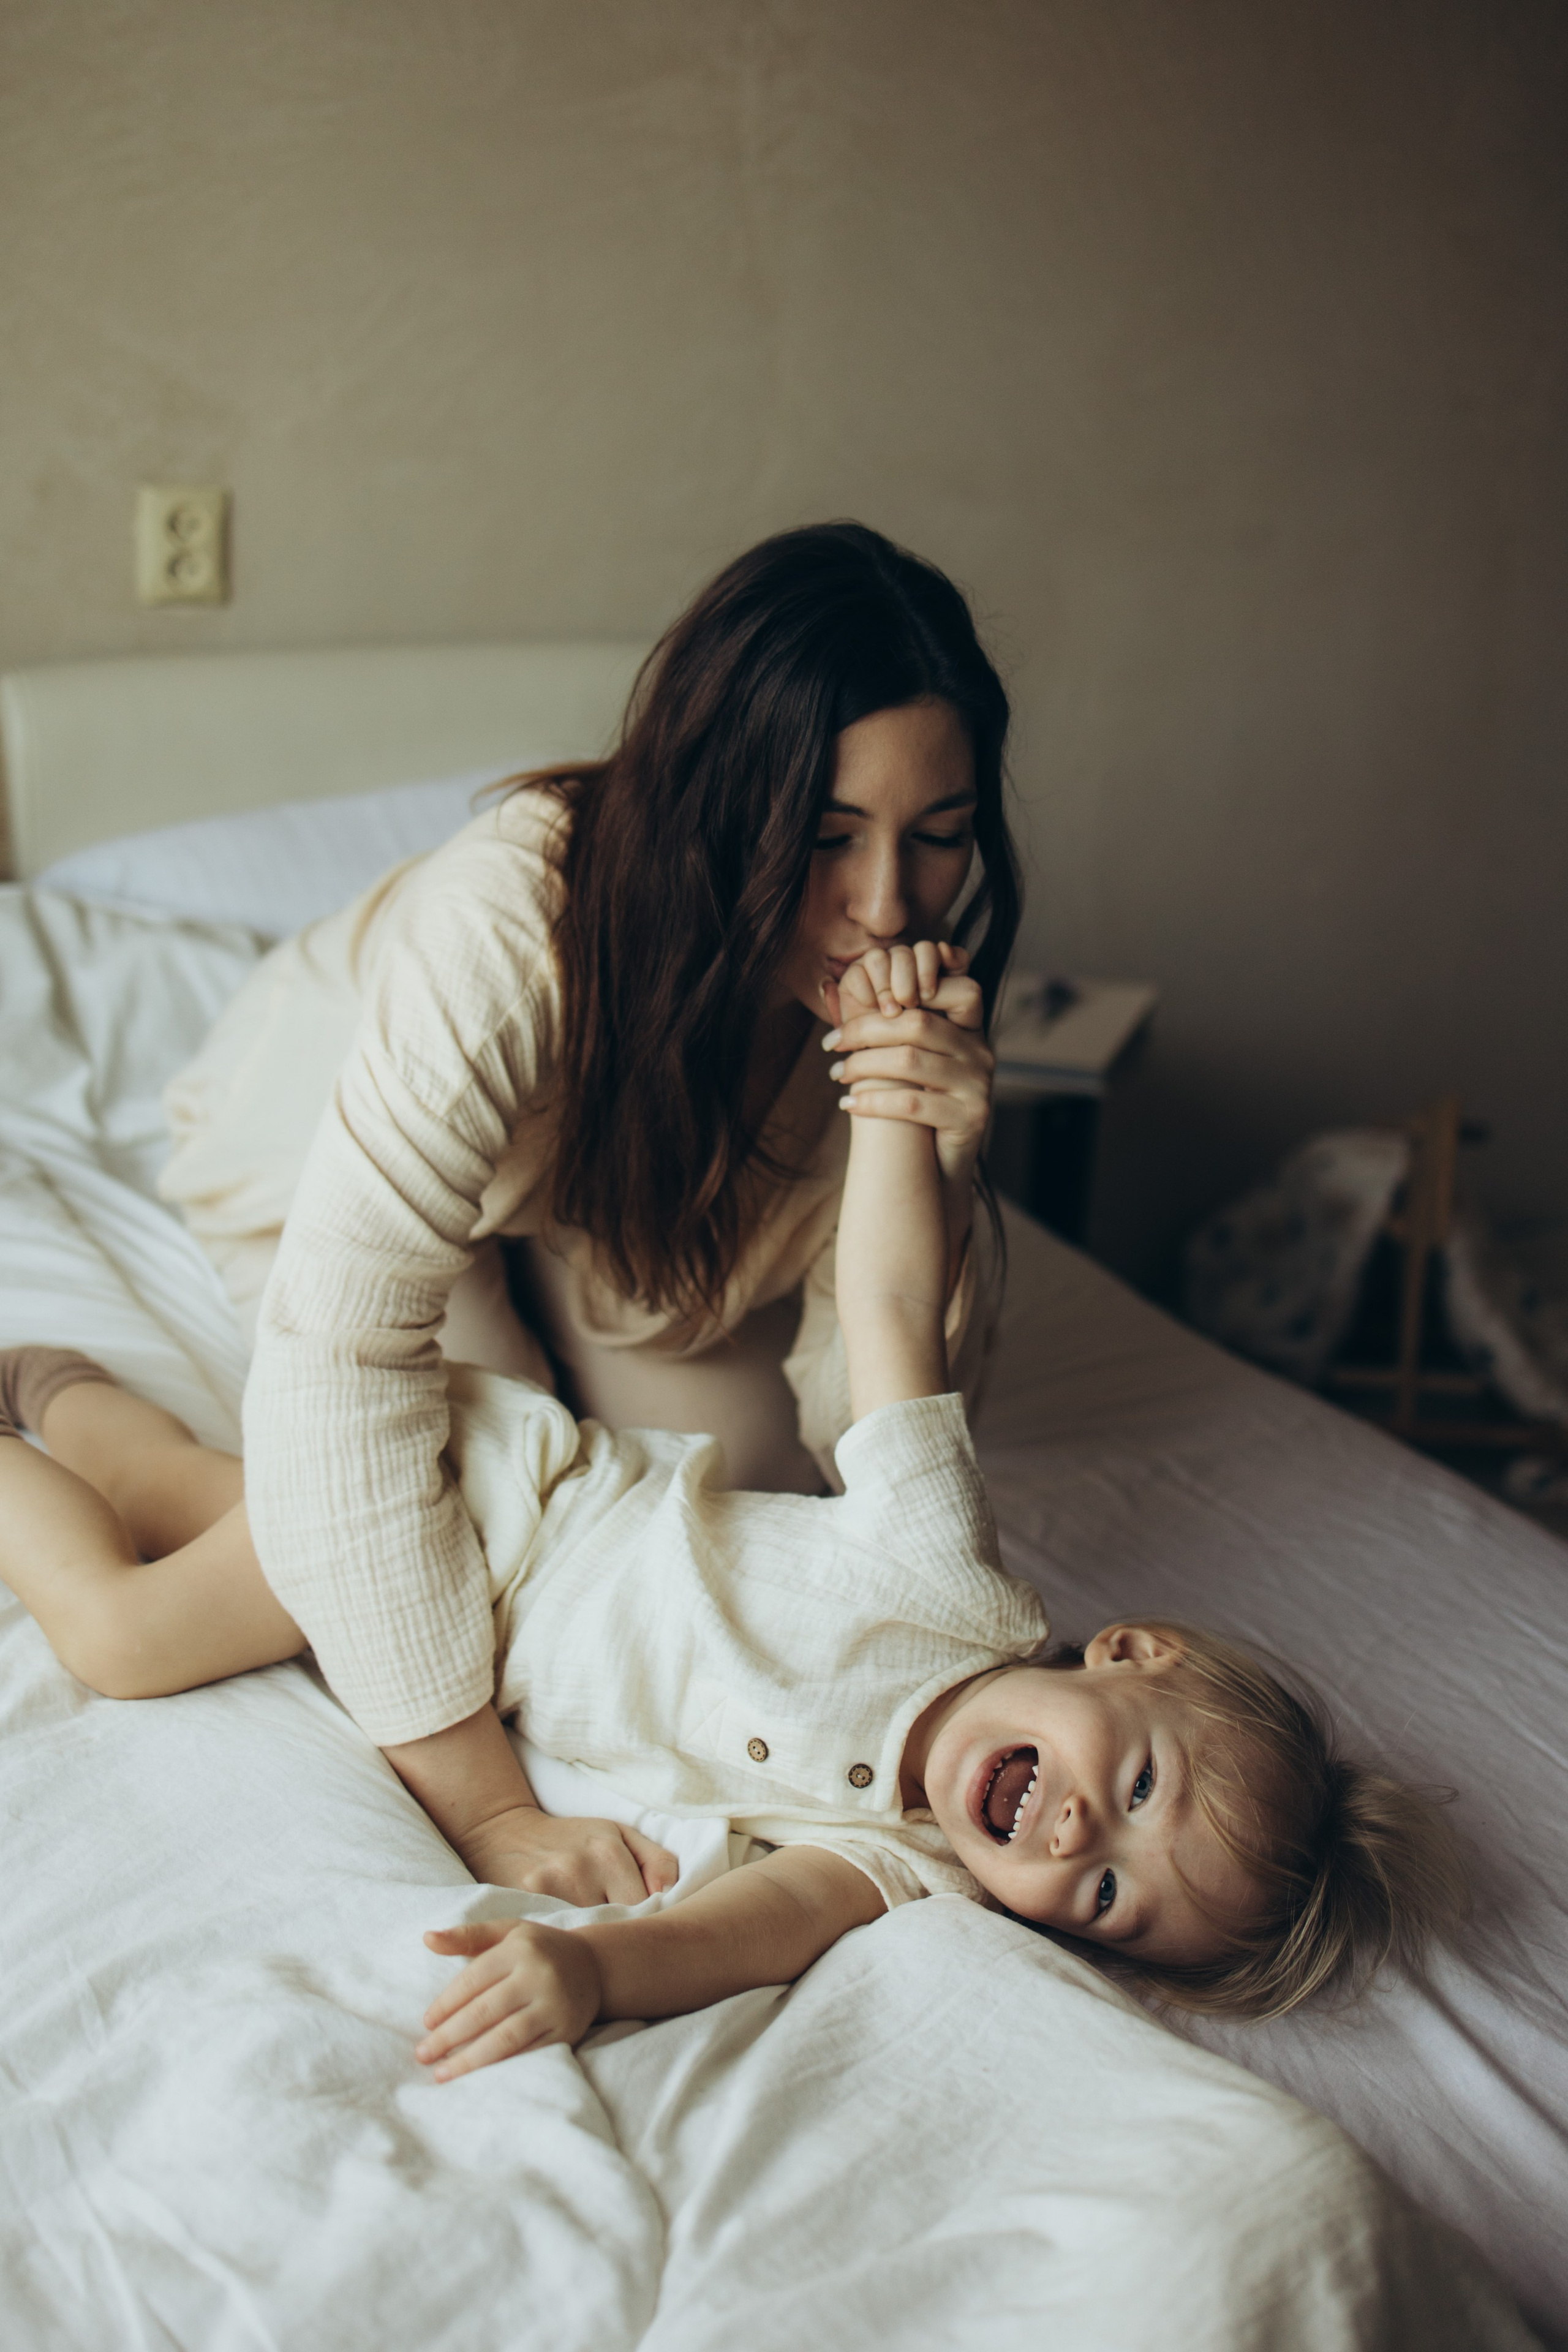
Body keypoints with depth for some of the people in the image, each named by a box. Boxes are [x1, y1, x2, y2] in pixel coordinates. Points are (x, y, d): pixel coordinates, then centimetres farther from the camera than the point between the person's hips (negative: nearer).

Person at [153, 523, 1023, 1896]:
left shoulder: (916, 967, -29)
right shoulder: (509, 928, -46)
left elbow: (865, 1423, -25)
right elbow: (340, 1358, -46)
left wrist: (929, 1185, -46)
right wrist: (480, 1800, -48)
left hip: (604, 1171, 4)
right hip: (323, 1144, -4)